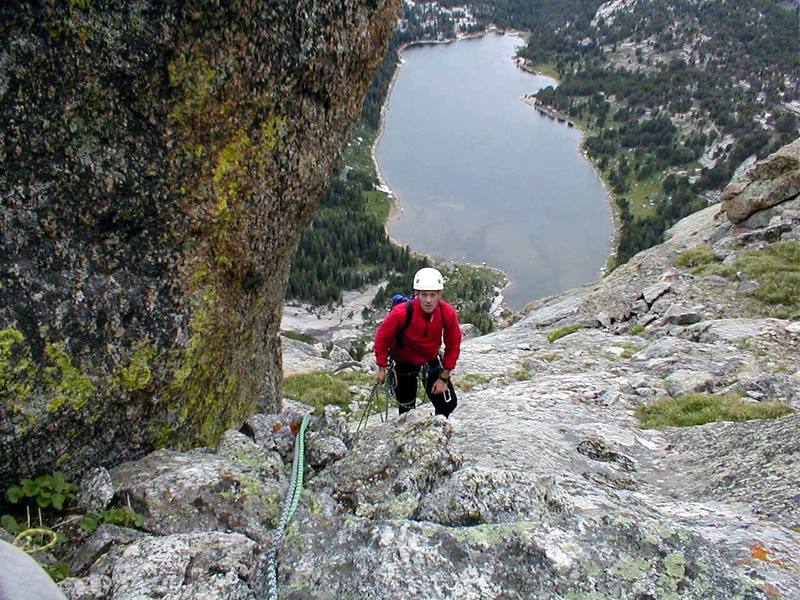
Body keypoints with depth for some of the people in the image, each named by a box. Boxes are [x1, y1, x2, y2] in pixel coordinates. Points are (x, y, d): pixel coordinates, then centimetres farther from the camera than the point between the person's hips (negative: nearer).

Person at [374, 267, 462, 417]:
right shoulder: (401, 313, -34)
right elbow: (382, 337, -16)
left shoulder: (448, 313, -25)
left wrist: (444, 378, -8)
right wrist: (382, 368, -9)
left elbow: (453, 346, -10)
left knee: (449, 403, 1)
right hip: (404, 361, -2)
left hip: (431, 359, 3)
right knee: (407, 407, 8)